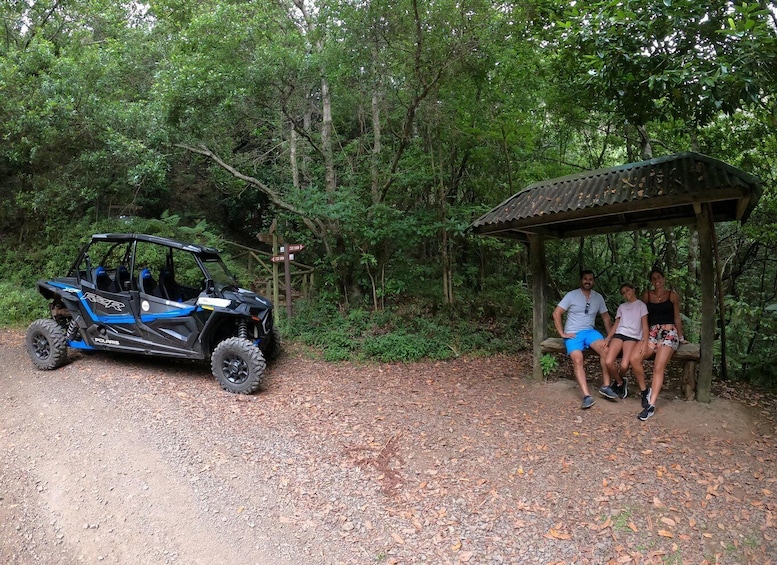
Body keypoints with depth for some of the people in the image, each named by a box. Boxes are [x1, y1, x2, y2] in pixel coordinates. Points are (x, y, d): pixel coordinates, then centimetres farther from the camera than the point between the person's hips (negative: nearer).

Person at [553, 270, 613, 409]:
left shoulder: (598, 297, 9)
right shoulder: (571, 295, -4)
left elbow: (606, 317, 17)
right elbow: (556, 314, -5)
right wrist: (562, 333, -9)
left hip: (589, 331, 3)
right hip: (573, 333, -3)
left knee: (605, 348, -27)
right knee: (577, 360, -25)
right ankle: (587, 396, -30)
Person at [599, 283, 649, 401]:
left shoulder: (641, 305, 11)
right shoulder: (621, 307, 25)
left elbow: (645, 326, 2)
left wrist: (645, 344, -11)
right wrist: (608, 338, 1)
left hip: (633, 337, -3)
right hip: (619, 334, 3)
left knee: (624, 366, -25)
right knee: (608, 362, -24)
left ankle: (619, 381, 9)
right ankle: (620, 382, 3)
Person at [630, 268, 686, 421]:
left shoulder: (673, 295, 9)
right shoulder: (647, 295, 13)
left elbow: (677, 318, 14)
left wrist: (681, 337, 19)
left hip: (669, 334, -2)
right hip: (652, 333, 2)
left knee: (658, 367, -24)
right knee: (634, 358, -26)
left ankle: (651, 405, -26)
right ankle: (645, 390, -6)